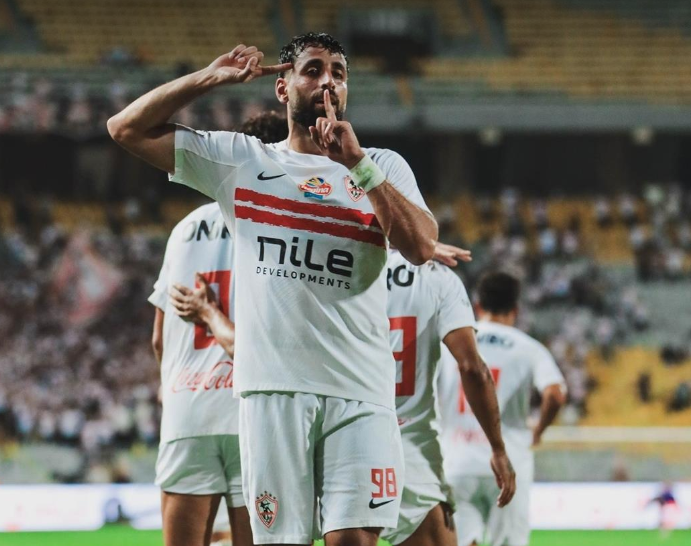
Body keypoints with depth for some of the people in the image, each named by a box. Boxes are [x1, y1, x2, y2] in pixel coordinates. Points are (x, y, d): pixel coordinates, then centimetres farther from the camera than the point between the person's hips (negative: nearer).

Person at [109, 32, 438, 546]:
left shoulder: (384, 167, 12)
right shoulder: (241, 160, 13)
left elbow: (421, 245, -5)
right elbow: (127, 127, 11)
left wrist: (357, 164, -9)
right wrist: (213, 77, 4)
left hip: (361, 390, 0)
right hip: (274, 386, 0)